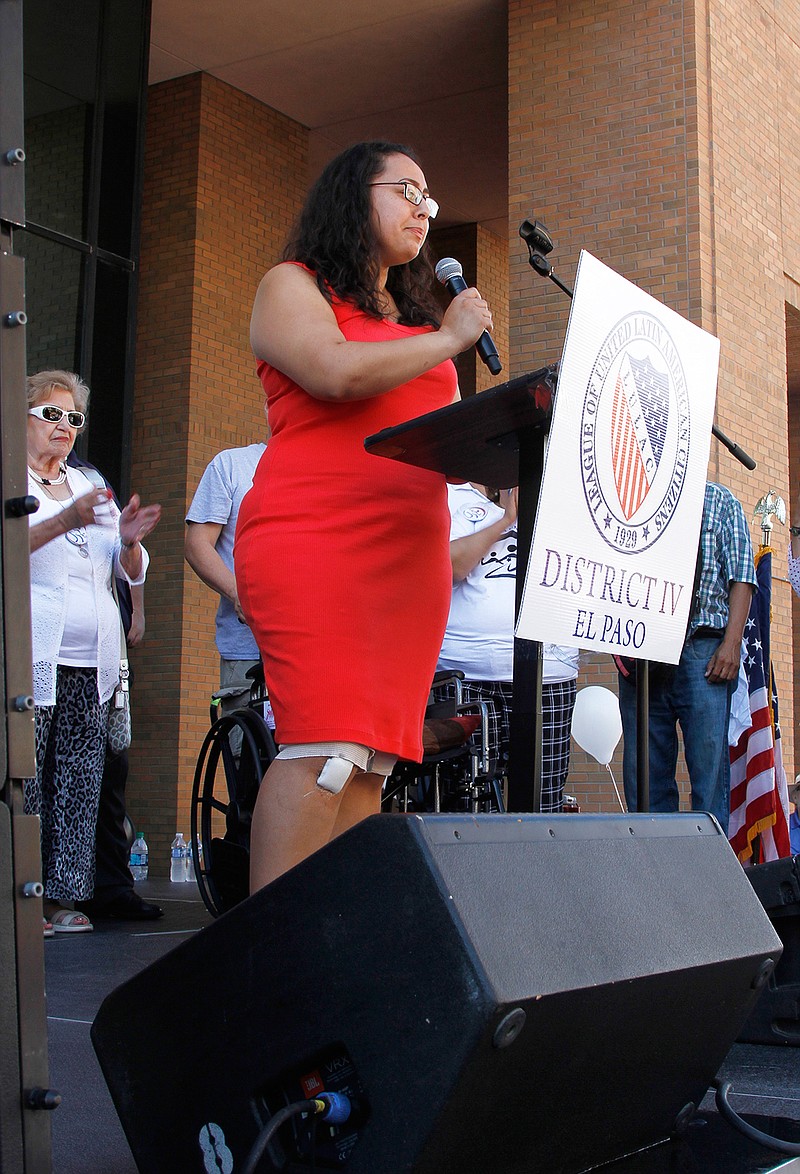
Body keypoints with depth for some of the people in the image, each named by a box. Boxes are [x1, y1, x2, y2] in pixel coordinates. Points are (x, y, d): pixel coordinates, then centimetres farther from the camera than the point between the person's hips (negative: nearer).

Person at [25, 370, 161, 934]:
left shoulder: (91, 487, 23)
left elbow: (132, 572, 18)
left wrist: (129, 540, -4)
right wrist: (66, 520, -27)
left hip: (91, 663, 5)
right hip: (32, 660, -5)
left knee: (80, 782, 1)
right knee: (24, 781, -9)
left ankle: (62, 897, 6)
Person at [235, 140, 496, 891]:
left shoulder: (417, 317, 28)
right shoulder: (292, 287, 8)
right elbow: (337, 372, -13)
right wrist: (449, 339, -2)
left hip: (410, 553, 7)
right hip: (315, 541, -7)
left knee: (370, 758, -1)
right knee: (323, 747, -18)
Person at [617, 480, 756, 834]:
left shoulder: (718, 500, 13)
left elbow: (741, 576, 5)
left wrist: (732, 642, -8)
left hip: (701, 649, -2)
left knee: (709, 770, -7)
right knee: (642, 772, 2)